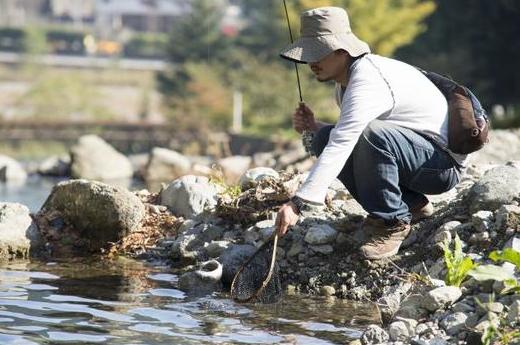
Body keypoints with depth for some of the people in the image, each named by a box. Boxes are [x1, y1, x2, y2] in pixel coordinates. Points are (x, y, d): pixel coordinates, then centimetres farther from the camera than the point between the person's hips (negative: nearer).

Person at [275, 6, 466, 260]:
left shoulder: (367, 81, -25)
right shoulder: (345, 81, 7)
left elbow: (341, 147, -35)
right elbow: (347, 137, 18)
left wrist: (297, 203, -41)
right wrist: (313, 127, -3)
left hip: (443, 163, -10)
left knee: (371, 135, -36)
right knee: (324, 139, -3)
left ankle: (392, 221, -14)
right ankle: (411, 205, 3)